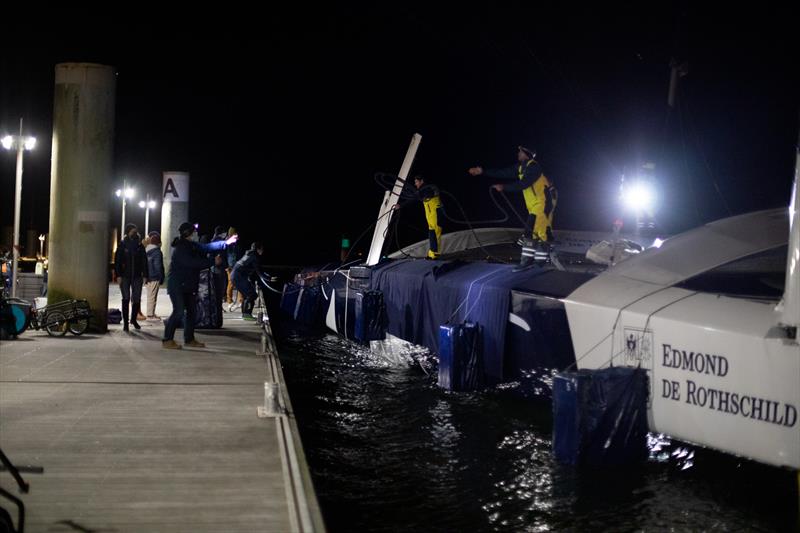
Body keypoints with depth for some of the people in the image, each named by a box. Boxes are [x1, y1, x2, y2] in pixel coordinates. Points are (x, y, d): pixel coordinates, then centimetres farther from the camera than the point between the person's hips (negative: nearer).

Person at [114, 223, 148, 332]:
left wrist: (144, 275, 1)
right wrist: (118, 275, -9)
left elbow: (144, 261, 8)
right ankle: (125, 322, 2)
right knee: (126, 299, -2)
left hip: (137, 276, 2)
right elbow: (117, 261, -1)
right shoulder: (122, 245, 0)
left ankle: (134, 319, 24)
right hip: (125, 276, -2)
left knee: (137, 299, 5)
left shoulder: (139, 245, 6)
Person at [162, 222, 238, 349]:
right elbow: (194, 263, -27)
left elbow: (207, 247, 11)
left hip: (189, 285, 10)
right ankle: (167, 340, -10)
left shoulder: (192, 246, 8)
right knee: (179, 311, -15)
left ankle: (189, 339, 21)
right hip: (177, 285, -10)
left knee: (191, 311, 12)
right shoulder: (180, 249, -20)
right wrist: (212, 262, -22)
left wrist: (226, 243, 9)